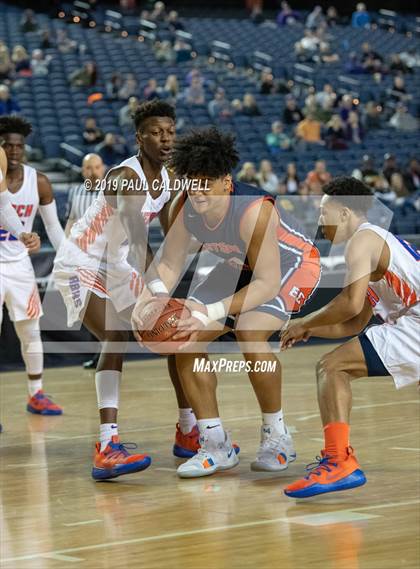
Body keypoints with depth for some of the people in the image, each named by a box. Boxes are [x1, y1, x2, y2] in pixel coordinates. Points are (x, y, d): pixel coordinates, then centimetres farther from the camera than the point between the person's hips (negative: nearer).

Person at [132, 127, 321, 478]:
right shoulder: (184, 208, -20)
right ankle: (216, 446, 6)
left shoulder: (254, 211, -39)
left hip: (292, 264, -7)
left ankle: (277, 436, -8)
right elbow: (170, 264, -10)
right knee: (185, 337, -4)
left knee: (250, 334, -30)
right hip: (240, 267, 7)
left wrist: (212, 313, -48)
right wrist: (145, 302, -30)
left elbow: (268, 284, -38)